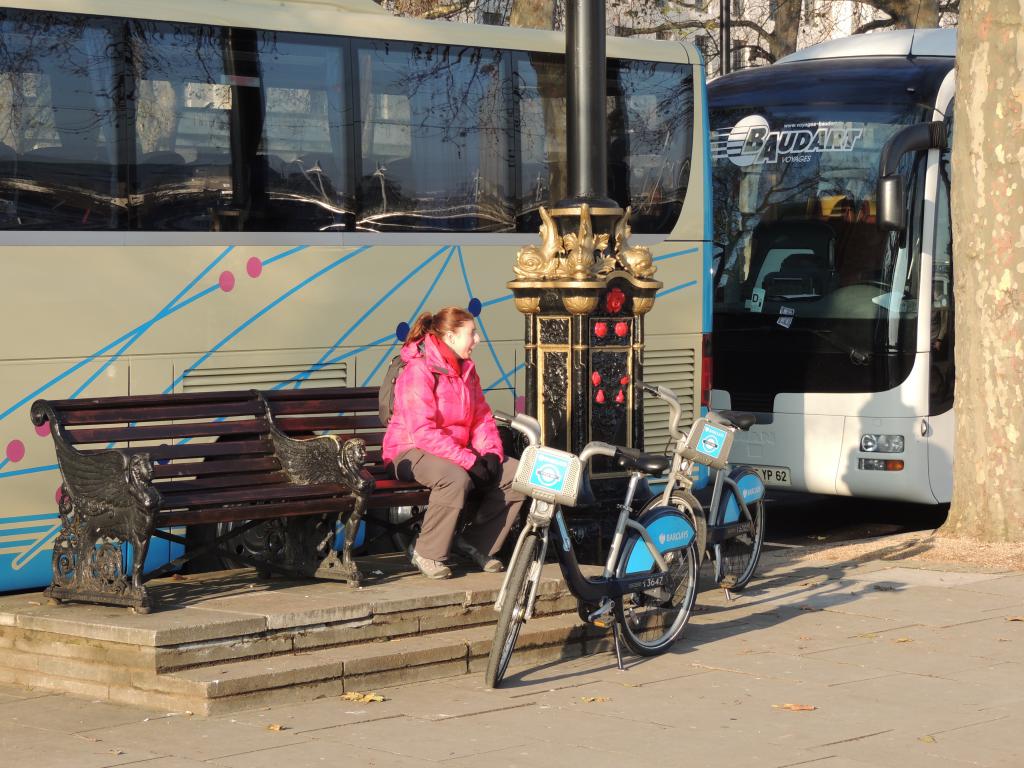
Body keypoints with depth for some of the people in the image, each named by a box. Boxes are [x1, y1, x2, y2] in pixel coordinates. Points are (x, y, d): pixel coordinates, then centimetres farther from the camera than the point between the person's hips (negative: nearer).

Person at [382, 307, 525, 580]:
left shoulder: (465, 368, 9)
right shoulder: (419, 371, -19)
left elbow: (482, 417, 9)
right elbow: (423, 432, -26)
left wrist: (490, 453, -11)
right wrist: (469, 461, -28)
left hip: (457, 450, 8)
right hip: (412, 452, -8)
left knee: (515, 473, -9)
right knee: (456, 478, -39)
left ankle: (475, 542, 3)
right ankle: (427, 554, -20)